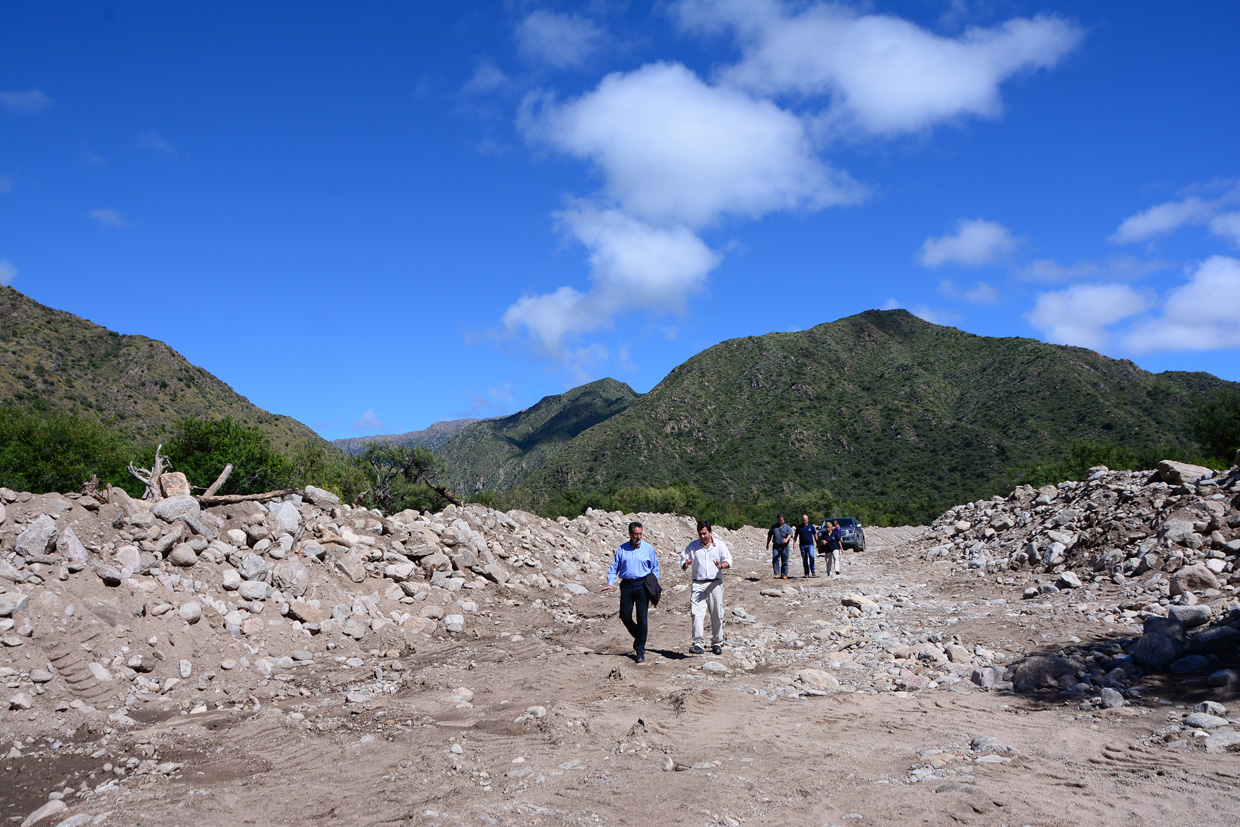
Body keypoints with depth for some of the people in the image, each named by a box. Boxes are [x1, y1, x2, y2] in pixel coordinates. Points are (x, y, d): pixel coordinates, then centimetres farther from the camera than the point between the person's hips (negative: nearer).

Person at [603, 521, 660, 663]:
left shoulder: (648, 548, 6)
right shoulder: (621, 549, 9)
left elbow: (655, 568, 11)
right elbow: (614, 567, 10)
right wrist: (610, 583, -5)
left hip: (642, 585, -2)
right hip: (626, 585, 2)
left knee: (642, 618, -3)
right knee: (625, 616, 1)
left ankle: (640, 651, 5)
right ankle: (638, 637, 30)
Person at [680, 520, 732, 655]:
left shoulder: (720, 545, 7)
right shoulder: (692, 546, 8)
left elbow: (729, 561, 2)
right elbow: (683, 561, 9)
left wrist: (721, 566, -21)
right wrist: (686, 564, -16)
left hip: (715, 583, 1)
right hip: (698, 584, 0)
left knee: (717, 615, 6)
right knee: (697, 613, -15)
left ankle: (717, 643, 20)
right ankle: (698, 644, -18)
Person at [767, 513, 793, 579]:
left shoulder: (787, 527, 7)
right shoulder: (773, 527, 15)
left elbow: (790, 534, -10)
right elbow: (769, 536, 23)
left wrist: (787, 539, -30)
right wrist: (767, 544, 21)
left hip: (784, 547, -1)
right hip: (776, 546, 1)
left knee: (784, 561, 3)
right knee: (775, 560, -15)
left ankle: (784, 575, 12)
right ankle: (777, 574, -16)